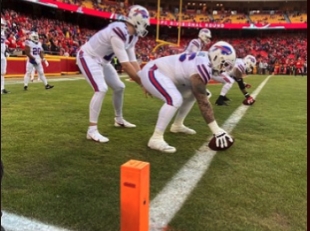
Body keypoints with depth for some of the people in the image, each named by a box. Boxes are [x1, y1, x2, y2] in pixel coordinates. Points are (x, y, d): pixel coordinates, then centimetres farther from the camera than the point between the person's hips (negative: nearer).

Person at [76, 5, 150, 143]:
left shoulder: (132, 36, -1)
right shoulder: (119, 33, -32)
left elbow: (133, 61, 1)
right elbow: (125, 65, -32)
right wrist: (142, 83, -25)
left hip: (101, 60, 10)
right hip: (88, 57, -10)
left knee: (119, 87, 11)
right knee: (101, 89, -25)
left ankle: (119, 120, 30)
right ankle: (92, 130, -19)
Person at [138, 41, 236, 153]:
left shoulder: (205, 58, 2)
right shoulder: (202, 66, -27)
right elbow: (202, 101, -26)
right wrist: (216, 130, -23)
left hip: (162, 71, 10)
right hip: (152, 73, -10)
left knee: (191, 94, 15)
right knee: (175, 99, -30)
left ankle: (177, 125, 26)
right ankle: (156, 139, -22)